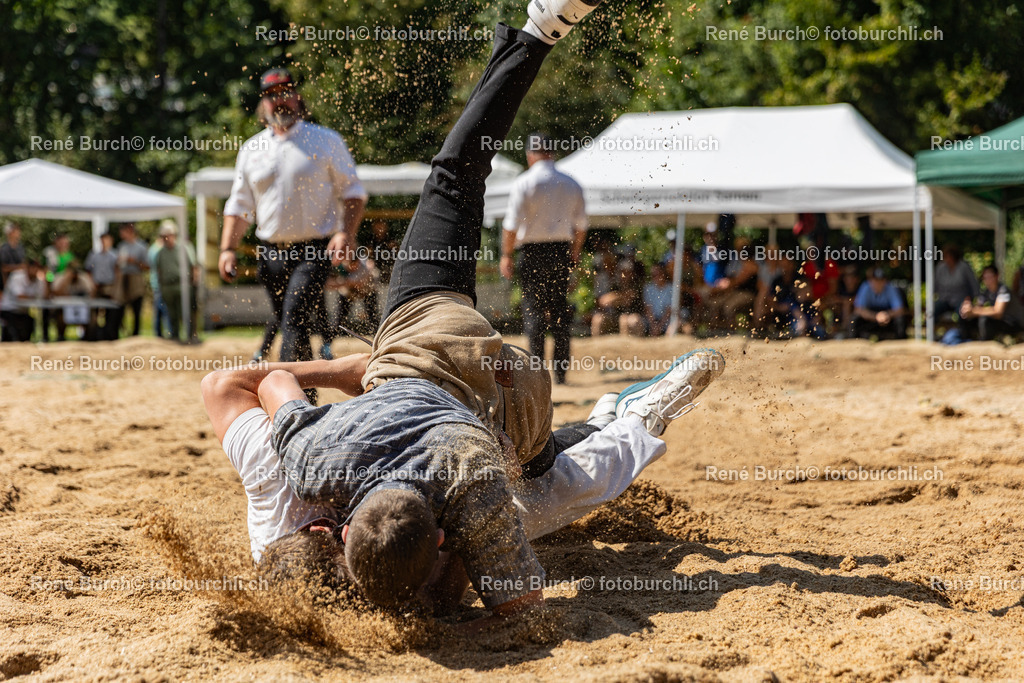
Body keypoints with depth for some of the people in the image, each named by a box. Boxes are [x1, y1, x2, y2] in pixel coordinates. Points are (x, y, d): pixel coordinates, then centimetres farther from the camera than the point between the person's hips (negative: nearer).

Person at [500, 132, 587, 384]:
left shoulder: (524, 183, -6)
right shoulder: (571, 184, 8)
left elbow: (512, 224, -10)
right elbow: (580, 225, 11)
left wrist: (506, 255, -2)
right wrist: (574, 255, 22)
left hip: (532, 252, -4)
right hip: (561, 252, 4)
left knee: (533, 309, 0)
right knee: (560, 309, 8)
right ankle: (561, 370, 8)